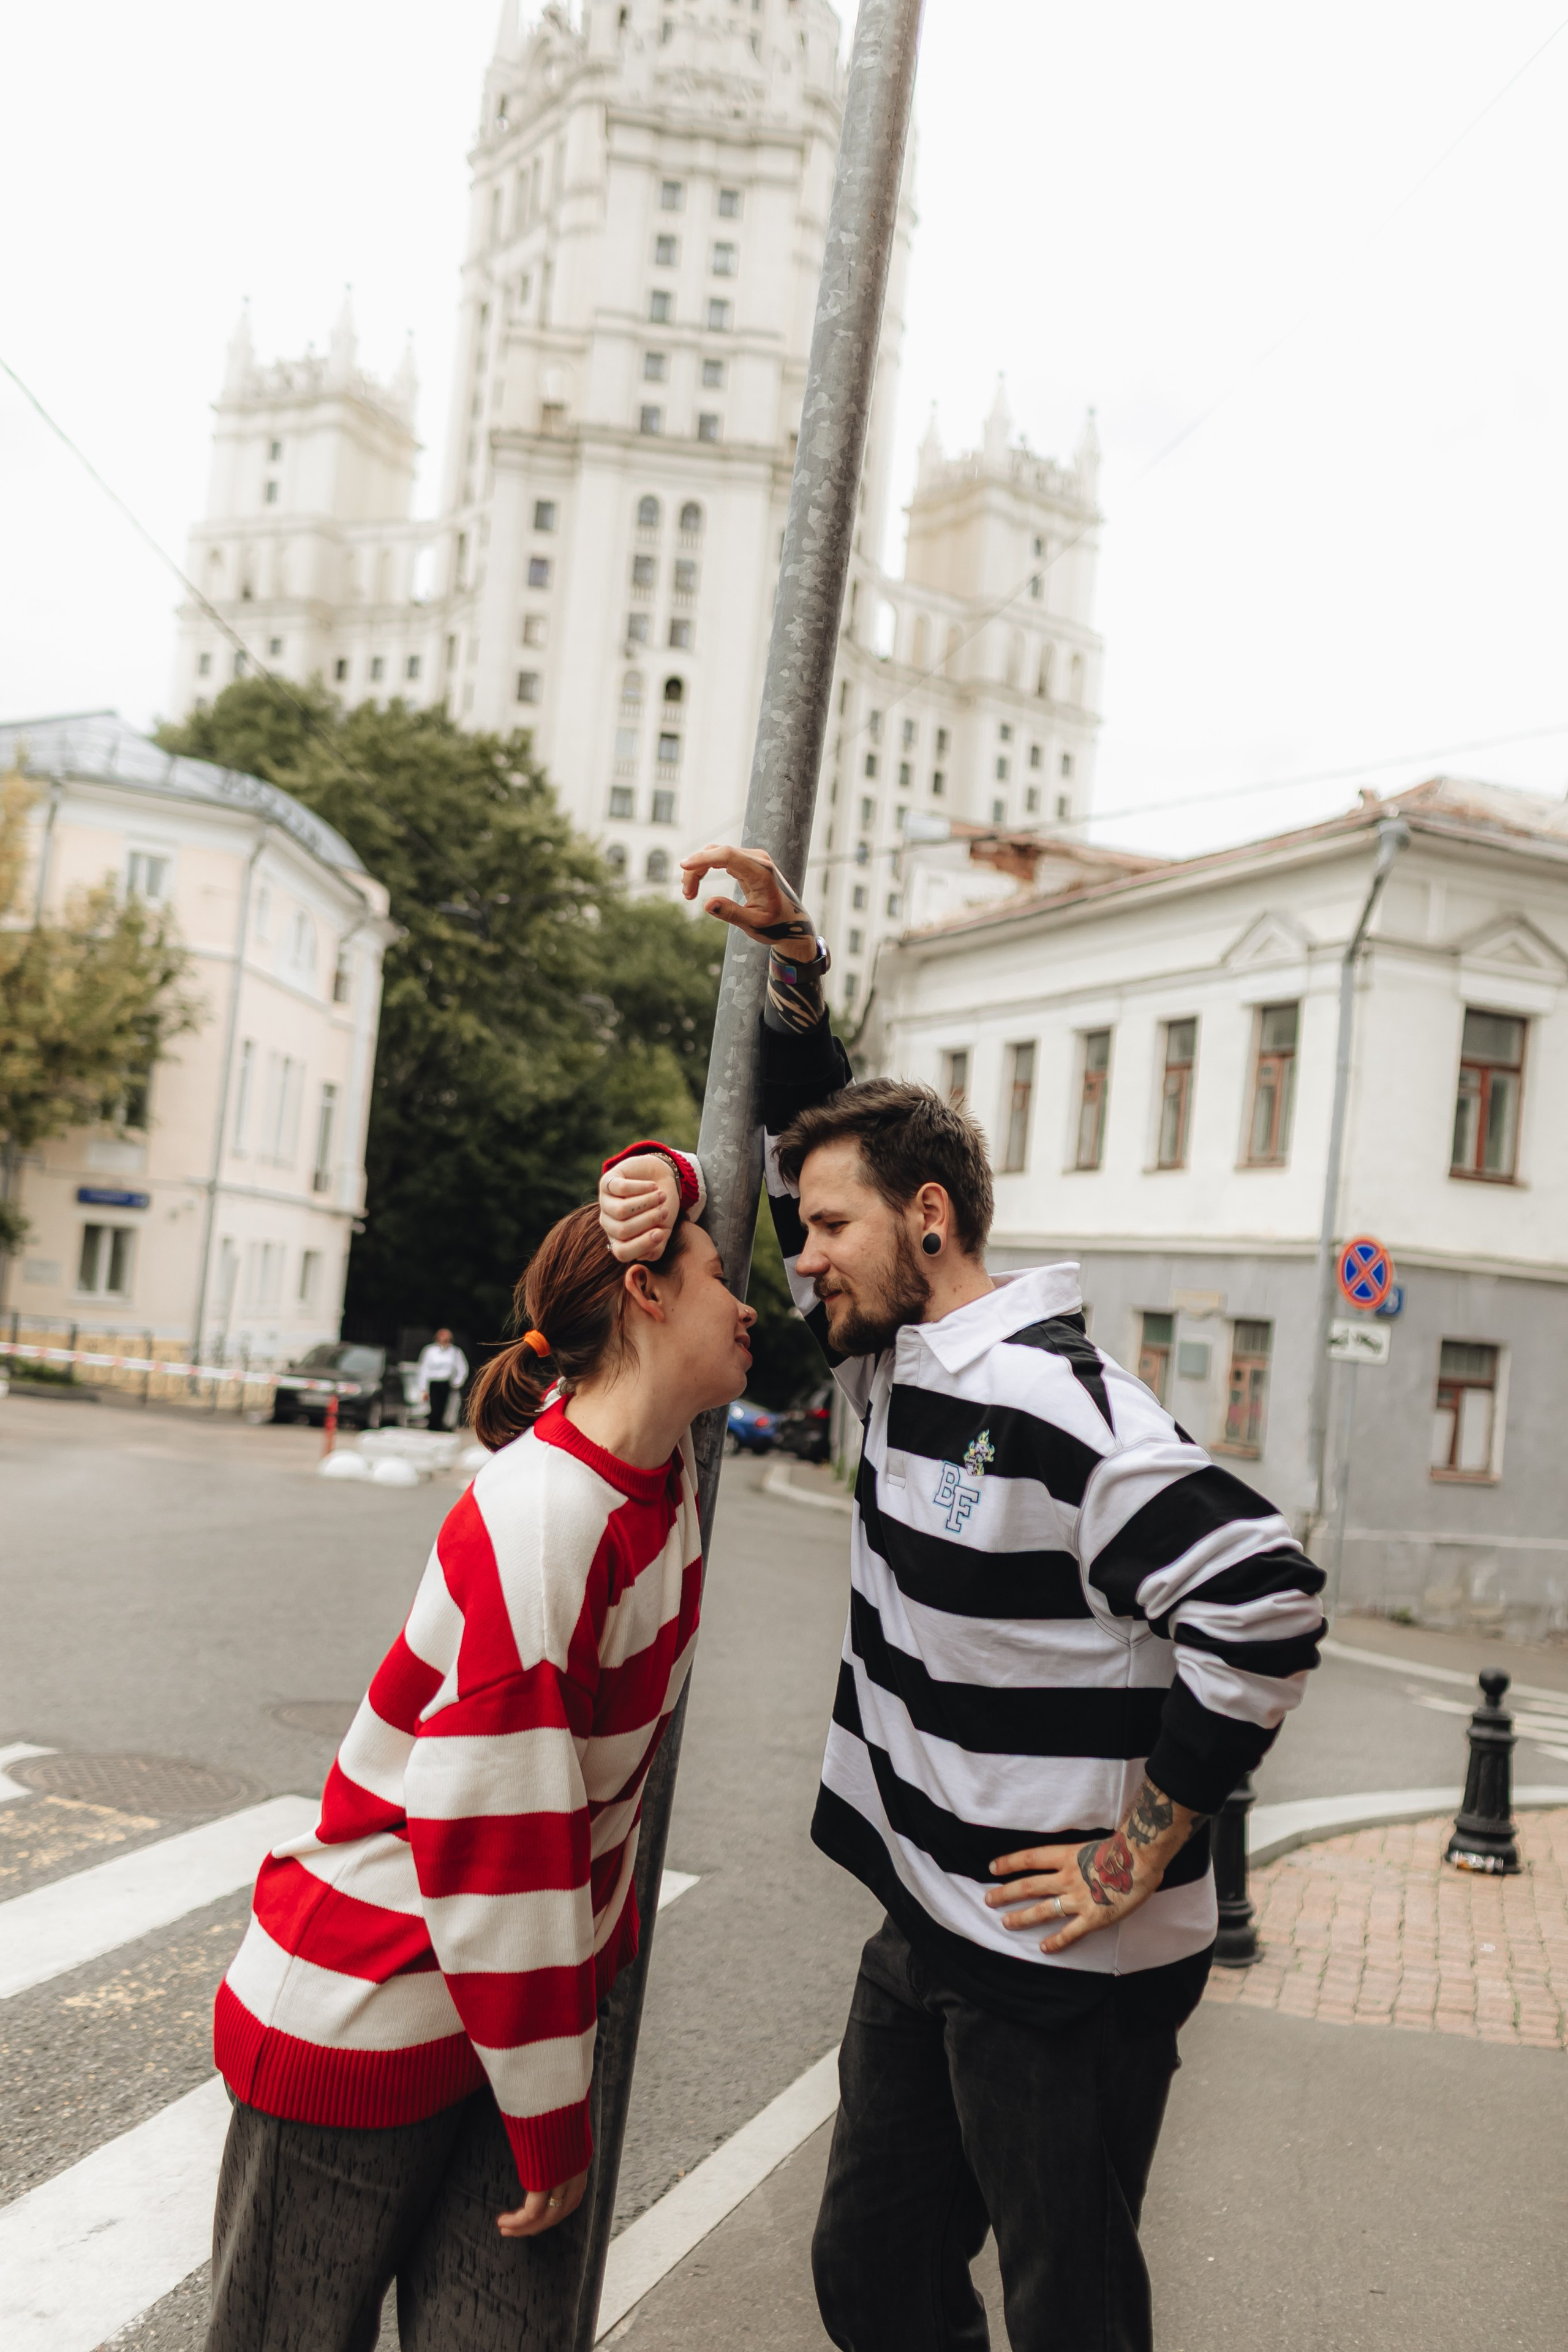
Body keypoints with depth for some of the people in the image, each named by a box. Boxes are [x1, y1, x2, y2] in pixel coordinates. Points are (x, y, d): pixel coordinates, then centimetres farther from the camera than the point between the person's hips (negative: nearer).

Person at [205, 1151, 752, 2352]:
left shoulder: (657, 1464, -1)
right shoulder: (540, 1525, -27)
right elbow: (494, 1845, -25)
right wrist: (554, 2118, -15)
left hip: (524, 1990, 7)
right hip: (364, 2026, -7)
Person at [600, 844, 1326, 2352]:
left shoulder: (1054, 1405, -22)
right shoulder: (895, 1359, 4)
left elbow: (1259, 1606, -27)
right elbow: (812, 1136, 14)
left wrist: (1145, 1850, -19)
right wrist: (790, 955, 2)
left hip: (1066, 1969, -8)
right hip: (927, 1937, 9)